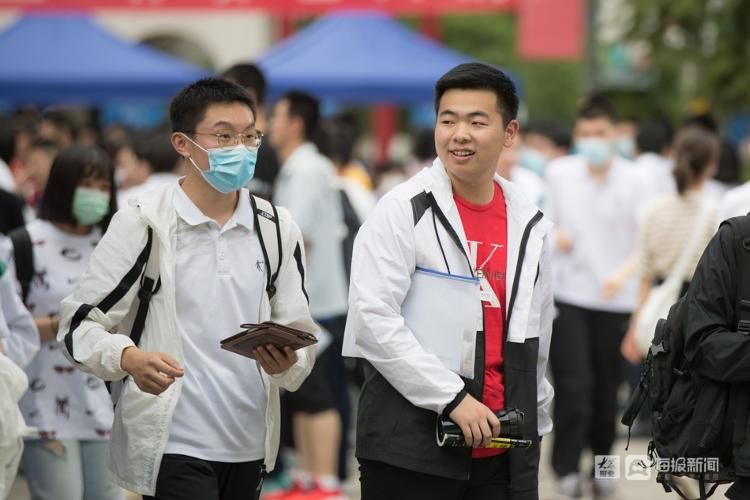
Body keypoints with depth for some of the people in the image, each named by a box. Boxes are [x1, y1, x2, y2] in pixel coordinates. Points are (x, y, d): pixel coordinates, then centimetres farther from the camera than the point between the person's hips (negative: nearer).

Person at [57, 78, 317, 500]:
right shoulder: (143, 224, -5)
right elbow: (79, 323, -5)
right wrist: (129, 358, -25)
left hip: (249, 443, 5)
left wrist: (289, 362, -14)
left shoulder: (278, 228, 9)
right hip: (173, 444, -5)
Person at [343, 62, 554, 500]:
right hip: (411, 449, -5)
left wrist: (535, 423, 20)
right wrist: (452, 398, -17)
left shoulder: (530, 225, 10)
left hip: (505, 452, 5)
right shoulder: (402, 210, -6)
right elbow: (372, 319, -14)